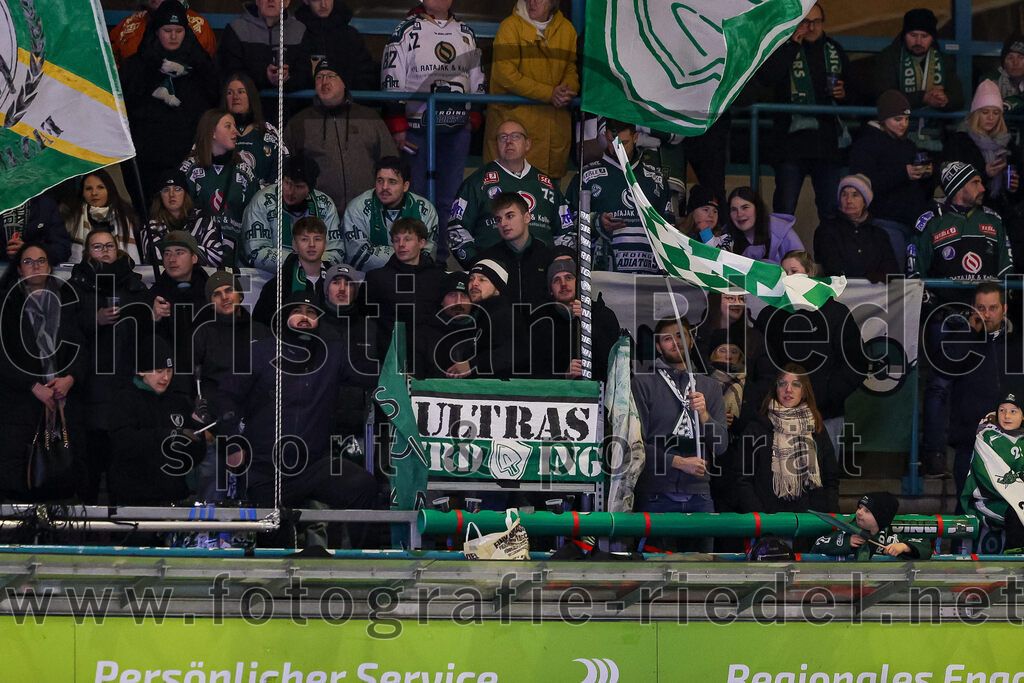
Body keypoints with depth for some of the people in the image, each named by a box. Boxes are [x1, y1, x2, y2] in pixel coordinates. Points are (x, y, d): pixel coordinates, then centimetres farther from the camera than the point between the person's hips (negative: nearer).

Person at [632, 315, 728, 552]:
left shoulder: (709, 386, 14)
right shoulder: (643, 383, 2)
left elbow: (721, 447, 9)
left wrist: (703, 414, -8)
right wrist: (680, 462, -12)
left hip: (699, 496, 3)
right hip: (656, 496, -3)